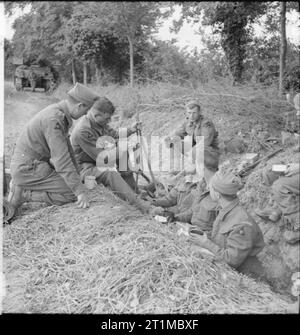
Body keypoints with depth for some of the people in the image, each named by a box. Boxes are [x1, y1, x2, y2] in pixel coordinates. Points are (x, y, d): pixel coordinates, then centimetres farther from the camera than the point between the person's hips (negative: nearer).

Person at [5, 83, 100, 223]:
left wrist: (77, 174, 18)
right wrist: (80, 190, -27)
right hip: (28, 168, -10)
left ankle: (20, 185, 18)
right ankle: (21, 194, -8)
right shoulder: (53, 120, -26)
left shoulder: (59, 111, 6)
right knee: (71, 193, -12)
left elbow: (66, 147, 15)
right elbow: (61, 160, -29)